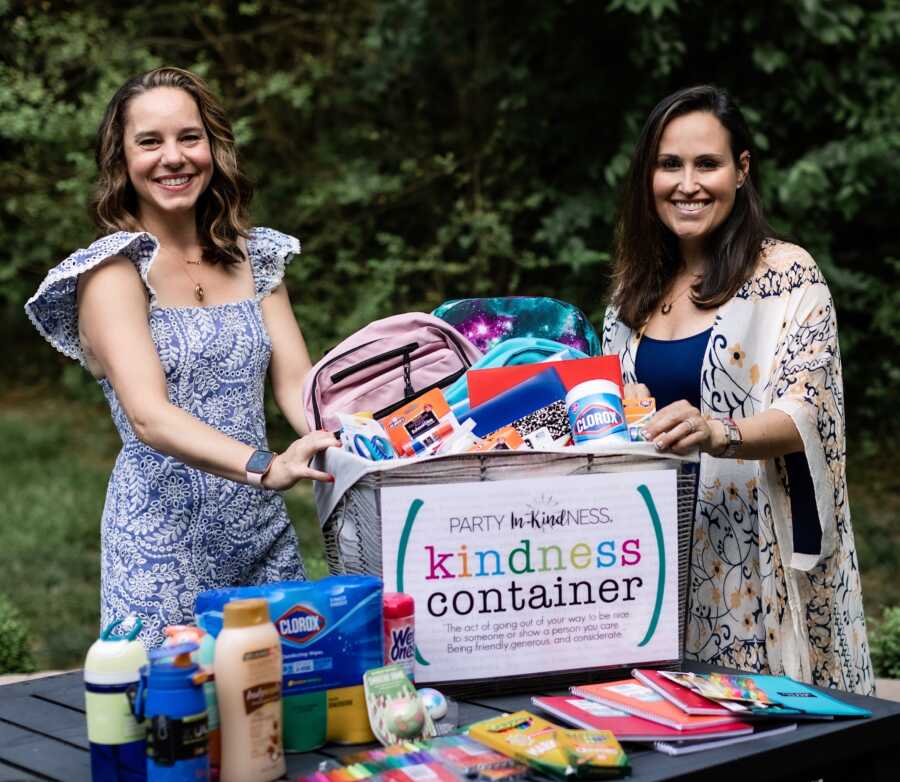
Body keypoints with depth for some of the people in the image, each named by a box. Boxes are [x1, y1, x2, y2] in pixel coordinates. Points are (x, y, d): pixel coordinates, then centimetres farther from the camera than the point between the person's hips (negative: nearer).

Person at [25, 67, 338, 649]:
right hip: (164, 534, -5)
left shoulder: (255, 258, 9)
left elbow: (297, 383, 2)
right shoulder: (113, 272, -8)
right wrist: (264, 467, -35)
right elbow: (149, 415, -20)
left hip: (264, 531, 5)